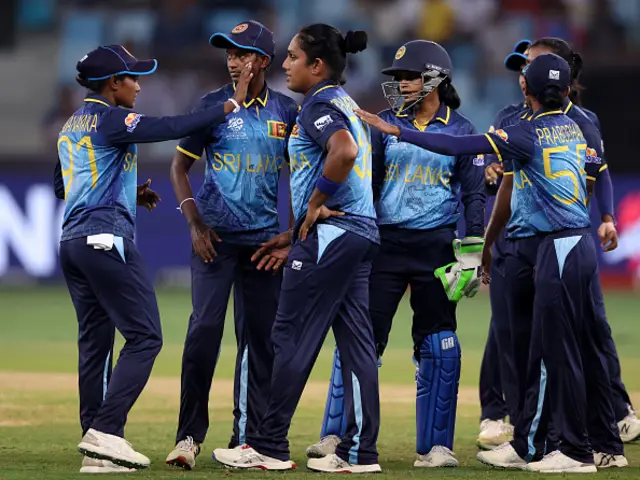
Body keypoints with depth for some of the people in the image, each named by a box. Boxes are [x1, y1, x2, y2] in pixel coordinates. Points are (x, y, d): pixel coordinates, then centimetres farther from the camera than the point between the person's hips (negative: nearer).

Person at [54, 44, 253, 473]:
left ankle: (97, 451, 5)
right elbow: (172, 129, -20)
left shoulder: (72, 126, 19)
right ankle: (105, 433, -17)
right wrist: (231, 104, -15)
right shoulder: (109, 119, -9)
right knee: (145, 336, -7)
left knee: (95, 342, 8)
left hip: (72, 242, 10)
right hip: (106, 239, -10)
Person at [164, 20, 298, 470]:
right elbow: (180, 166, 2)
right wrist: (195, 224, -9)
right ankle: (189, 435, -9)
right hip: (216, 237, -3)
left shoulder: (287, 111, 6)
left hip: (265, 240, 3)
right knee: (205, 328, -12)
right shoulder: (213, 105, -1)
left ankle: (248, 437, 10)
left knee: (261, 336, 4)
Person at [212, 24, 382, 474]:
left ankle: (269, 446, -2)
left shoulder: (319, 104, -10)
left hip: (329, 234, -10)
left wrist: (315, 206, -18)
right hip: (362, 232, 10)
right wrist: (294, 235, 23)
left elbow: (344, 152, -30)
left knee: (293, 336, -4)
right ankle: (360, 452, 5)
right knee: (356, 339, 6)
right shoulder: (346, 105, 20)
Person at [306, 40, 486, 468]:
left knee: (437, 346, 0)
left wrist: (472, 251, -5)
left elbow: (474, 194, 2)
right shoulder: (386, 125, 8)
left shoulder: (461, 131, 3)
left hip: (436, 244, -1)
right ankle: (337, 434, -1)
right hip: (385, 240, 1)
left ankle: (435, 445, 6)